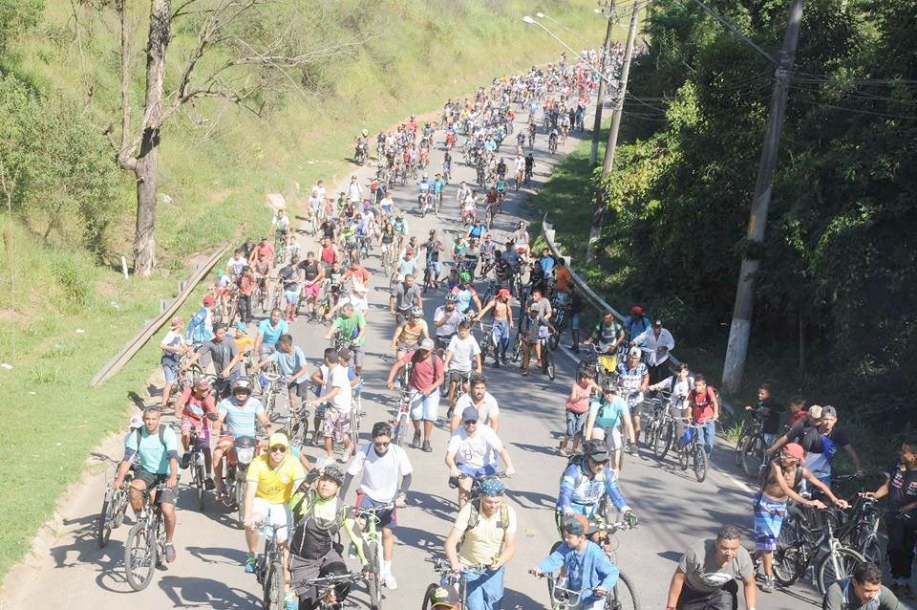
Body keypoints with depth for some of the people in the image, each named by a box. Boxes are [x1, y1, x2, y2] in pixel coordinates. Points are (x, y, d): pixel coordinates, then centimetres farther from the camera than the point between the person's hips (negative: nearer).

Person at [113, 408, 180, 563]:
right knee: (134, 488, -32)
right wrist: (119, 479, -33)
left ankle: (169, 543, 6)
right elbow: (127, 458, -17)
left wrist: (173, 477, -48)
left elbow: (173, 456, -32)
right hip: (147, 472, 3)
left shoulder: (167, 433, -19)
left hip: (167, 475, -2)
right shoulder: (137, 435, -10)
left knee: (168, 511, -19)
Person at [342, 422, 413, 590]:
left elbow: (407, 475, -9)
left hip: (388, 498, 1)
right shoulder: (364, 451, -22)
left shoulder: (398, 453, -21)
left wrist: (402, 494, -24)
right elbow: (350, 475, -15)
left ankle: (387, 571, 24)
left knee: (387, 532, 5)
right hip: (368, 494, -1)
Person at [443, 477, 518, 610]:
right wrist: (455, 563, -39)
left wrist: (499, 562, -33)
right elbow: (451, 542, -21)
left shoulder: (508, 513, -12)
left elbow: (511, 547, -12)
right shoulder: (469, 510, -18)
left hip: (494, 569, 2)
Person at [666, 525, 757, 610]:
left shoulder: (743, 557, -31)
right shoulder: (696, 553, -40)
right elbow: (678, 578, -25)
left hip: (722, 591, 2)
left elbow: (749, 584, -11)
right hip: (692, 592, -1)